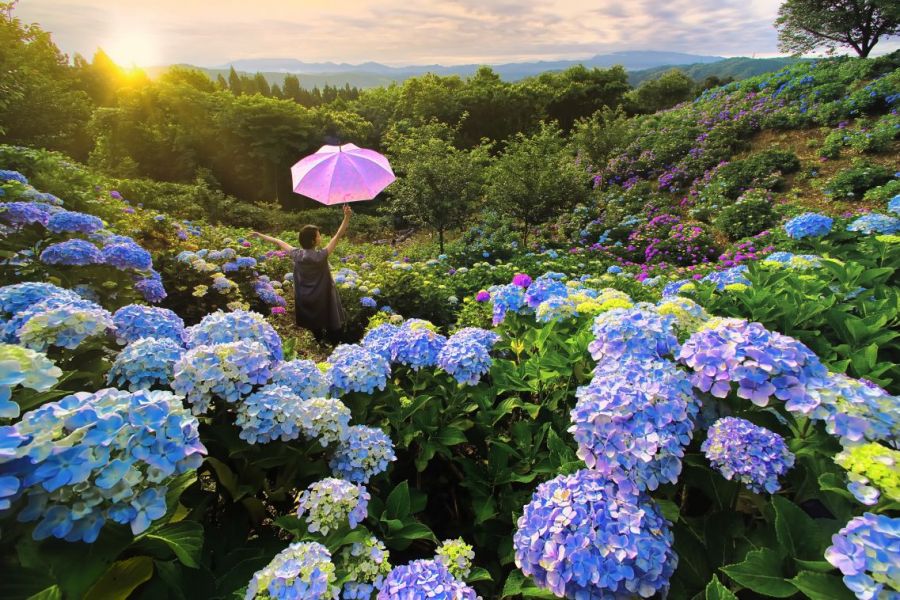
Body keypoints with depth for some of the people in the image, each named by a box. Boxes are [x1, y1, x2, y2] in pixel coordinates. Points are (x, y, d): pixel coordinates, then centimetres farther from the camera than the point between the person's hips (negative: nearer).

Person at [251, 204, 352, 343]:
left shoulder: (296, 254, -7)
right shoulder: (321, 256, -22)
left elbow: (279, 242, 7)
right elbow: (338, 236, -25)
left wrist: (260, 235, 20)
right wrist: (347, 217, -30)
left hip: (305, 302, 6)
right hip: (323, 301, -6)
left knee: (315, 331, 21)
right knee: (333, 329, 8)